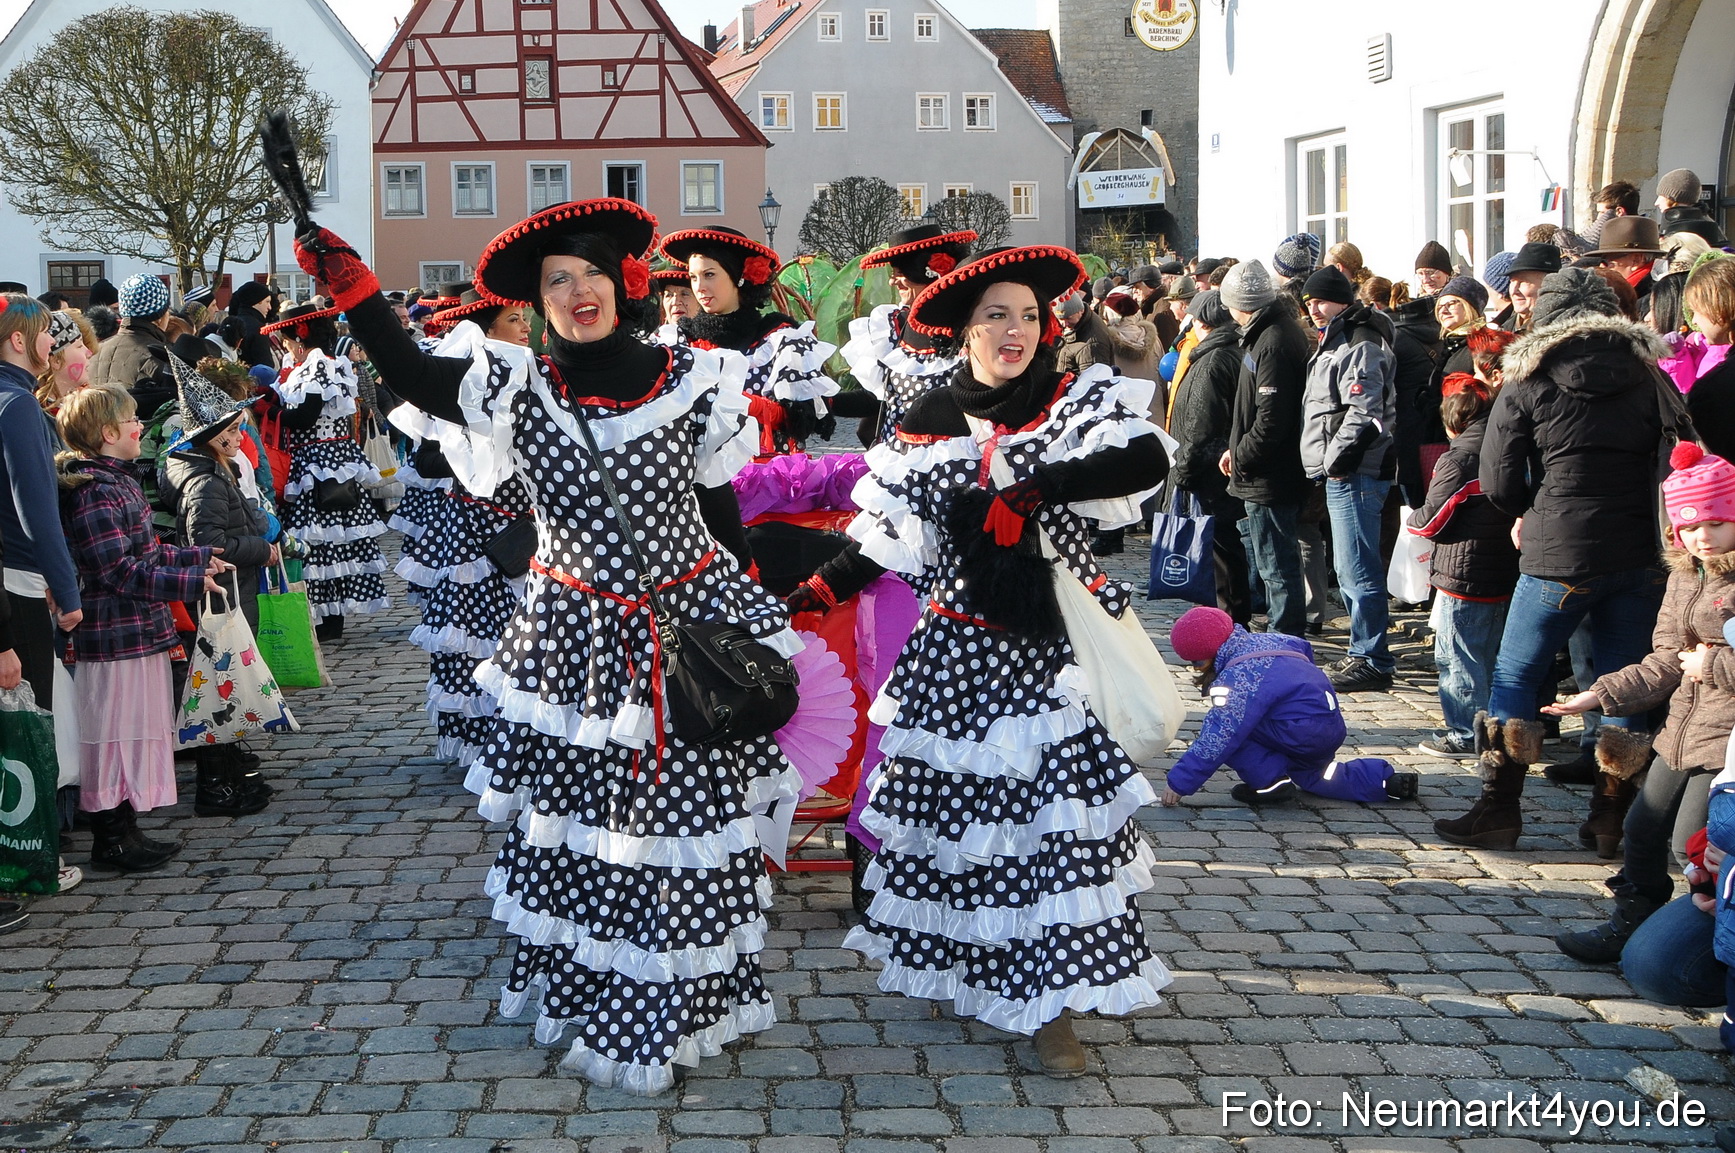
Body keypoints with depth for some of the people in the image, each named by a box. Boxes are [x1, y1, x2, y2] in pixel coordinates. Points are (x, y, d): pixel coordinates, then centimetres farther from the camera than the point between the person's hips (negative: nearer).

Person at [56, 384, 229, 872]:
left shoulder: (118, 481, 15)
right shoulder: (93, 492, -18)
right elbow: (121, 572, -23)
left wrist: (200, 557, 18)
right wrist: (190, 582, -21)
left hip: (141, 631, 10)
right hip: (116, 635, -10)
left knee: (136, 732, 15)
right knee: (116, 733, -2)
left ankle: (123, 830, 24)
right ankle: (111, 839, 7)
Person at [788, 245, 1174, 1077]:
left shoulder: (1079, 402, -2)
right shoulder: (929, 424, 5)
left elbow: (1148, 461, -21)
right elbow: (886, 538, 7)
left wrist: (1028, 487, -25)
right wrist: (807, 596, -4)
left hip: (1051, 646, -2)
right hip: (956, 650, 2)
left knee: (1055, 808, -6)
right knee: (956, 801, 7)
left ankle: (1051, 1005, 4)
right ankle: (963, 966, 28)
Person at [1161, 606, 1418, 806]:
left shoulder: (1239, 677, -21)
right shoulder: (1261, 641, 7)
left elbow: (1218, 738, -24)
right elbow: (1302, 646, 27)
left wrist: (1179, 783, -21)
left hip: (1304, 734, -10)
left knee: (1224, 728, -11)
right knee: (1312, 777, 34)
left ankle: (1269, 781, -9)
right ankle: (1388, 780, 20)